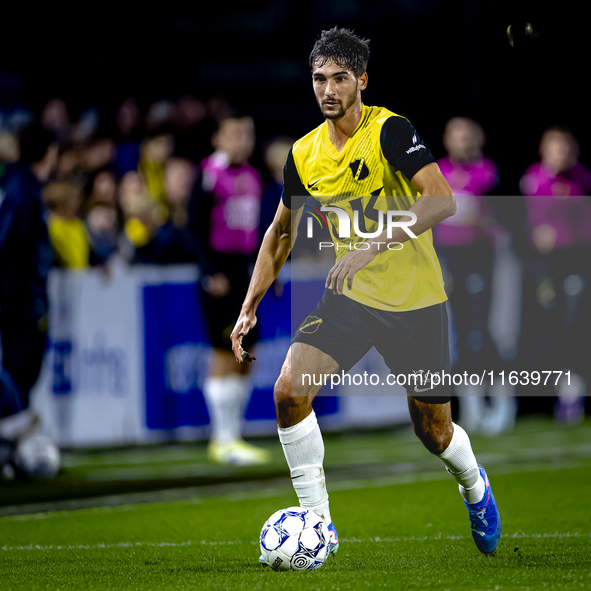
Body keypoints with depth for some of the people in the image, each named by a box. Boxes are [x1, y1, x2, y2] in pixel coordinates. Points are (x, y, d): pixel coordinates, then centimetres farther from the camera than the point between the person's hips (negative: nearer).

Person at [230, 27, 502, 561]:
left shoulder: (390, 131, -18)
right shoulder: (304, 156, 0)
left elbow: (442, 201, -32)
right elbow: (281, 232, 16)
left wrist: (370, 247, -40)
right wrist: (250, 308, 11)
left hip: (417, 301, -4)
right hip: (350, 297, 4)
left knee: (434, 433, 7)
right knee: (289, 390, -18)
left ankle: (474, 484, 44)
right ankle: (319, 524, -6)